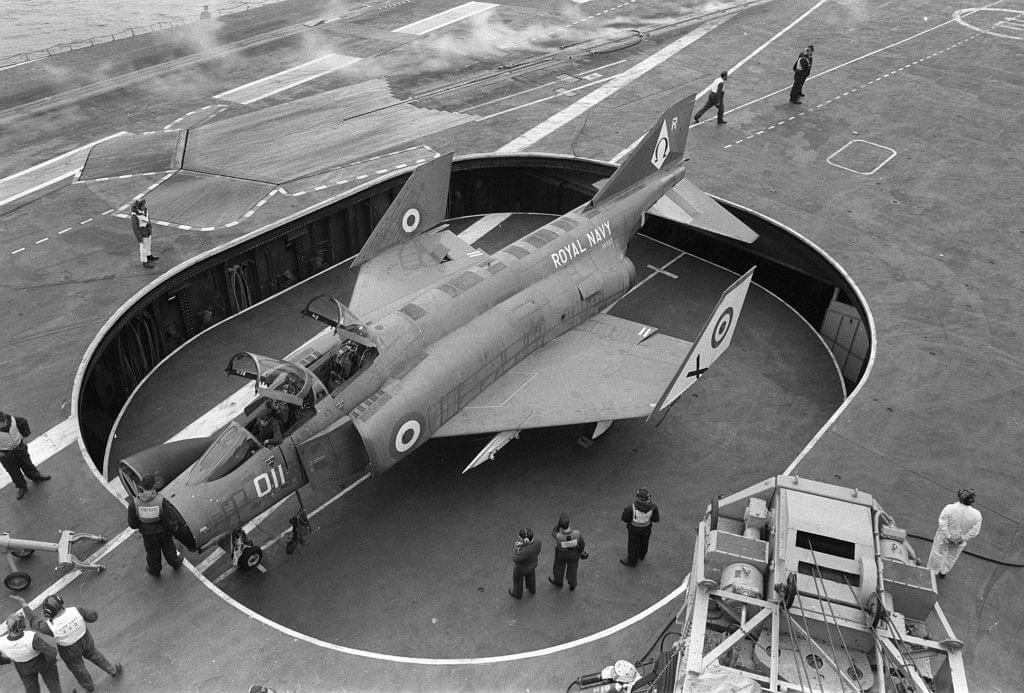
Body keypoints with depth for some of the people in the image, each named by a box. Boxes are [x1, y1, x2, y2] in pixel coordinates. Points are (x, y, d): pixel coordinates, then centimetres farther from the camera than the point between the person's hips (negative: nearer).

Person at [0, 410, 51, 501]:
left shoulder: (11, 419, -27)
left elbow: (23, 421, -4)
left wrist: (24, 437, 0)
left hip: (19, 447, 2)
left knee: (27, 463, 24)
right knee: (14, 472, 16)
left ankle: (35, 476, 49)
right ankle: (22, 487, 38)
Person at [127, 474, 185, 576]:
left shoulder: (135, 503, -30)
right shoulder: (161, 501, -34)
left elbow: (132, 524, -17)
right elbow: (169, 521, -25)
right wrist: (174, 527, -2)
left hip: (148, 534, 1)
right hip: (163, 532, -1)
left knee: (152, 552, 29)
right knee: (168, 548, 30)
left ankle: (154, 570, 56)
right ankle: (175, 563, 57)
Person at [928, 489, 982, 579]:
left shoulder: (949, 508, -30)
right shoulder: (976, 515, -25)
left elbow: (942, 523, -27)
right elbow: (974, 531, -19)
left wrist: (948, 536, -16)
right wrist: (962, 539, -10)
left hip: (945, 537, -2)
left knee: (939, 553, 24)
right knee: (952, 556, 29)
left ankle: (933, 571, 44)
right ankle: (943, 572, 49)